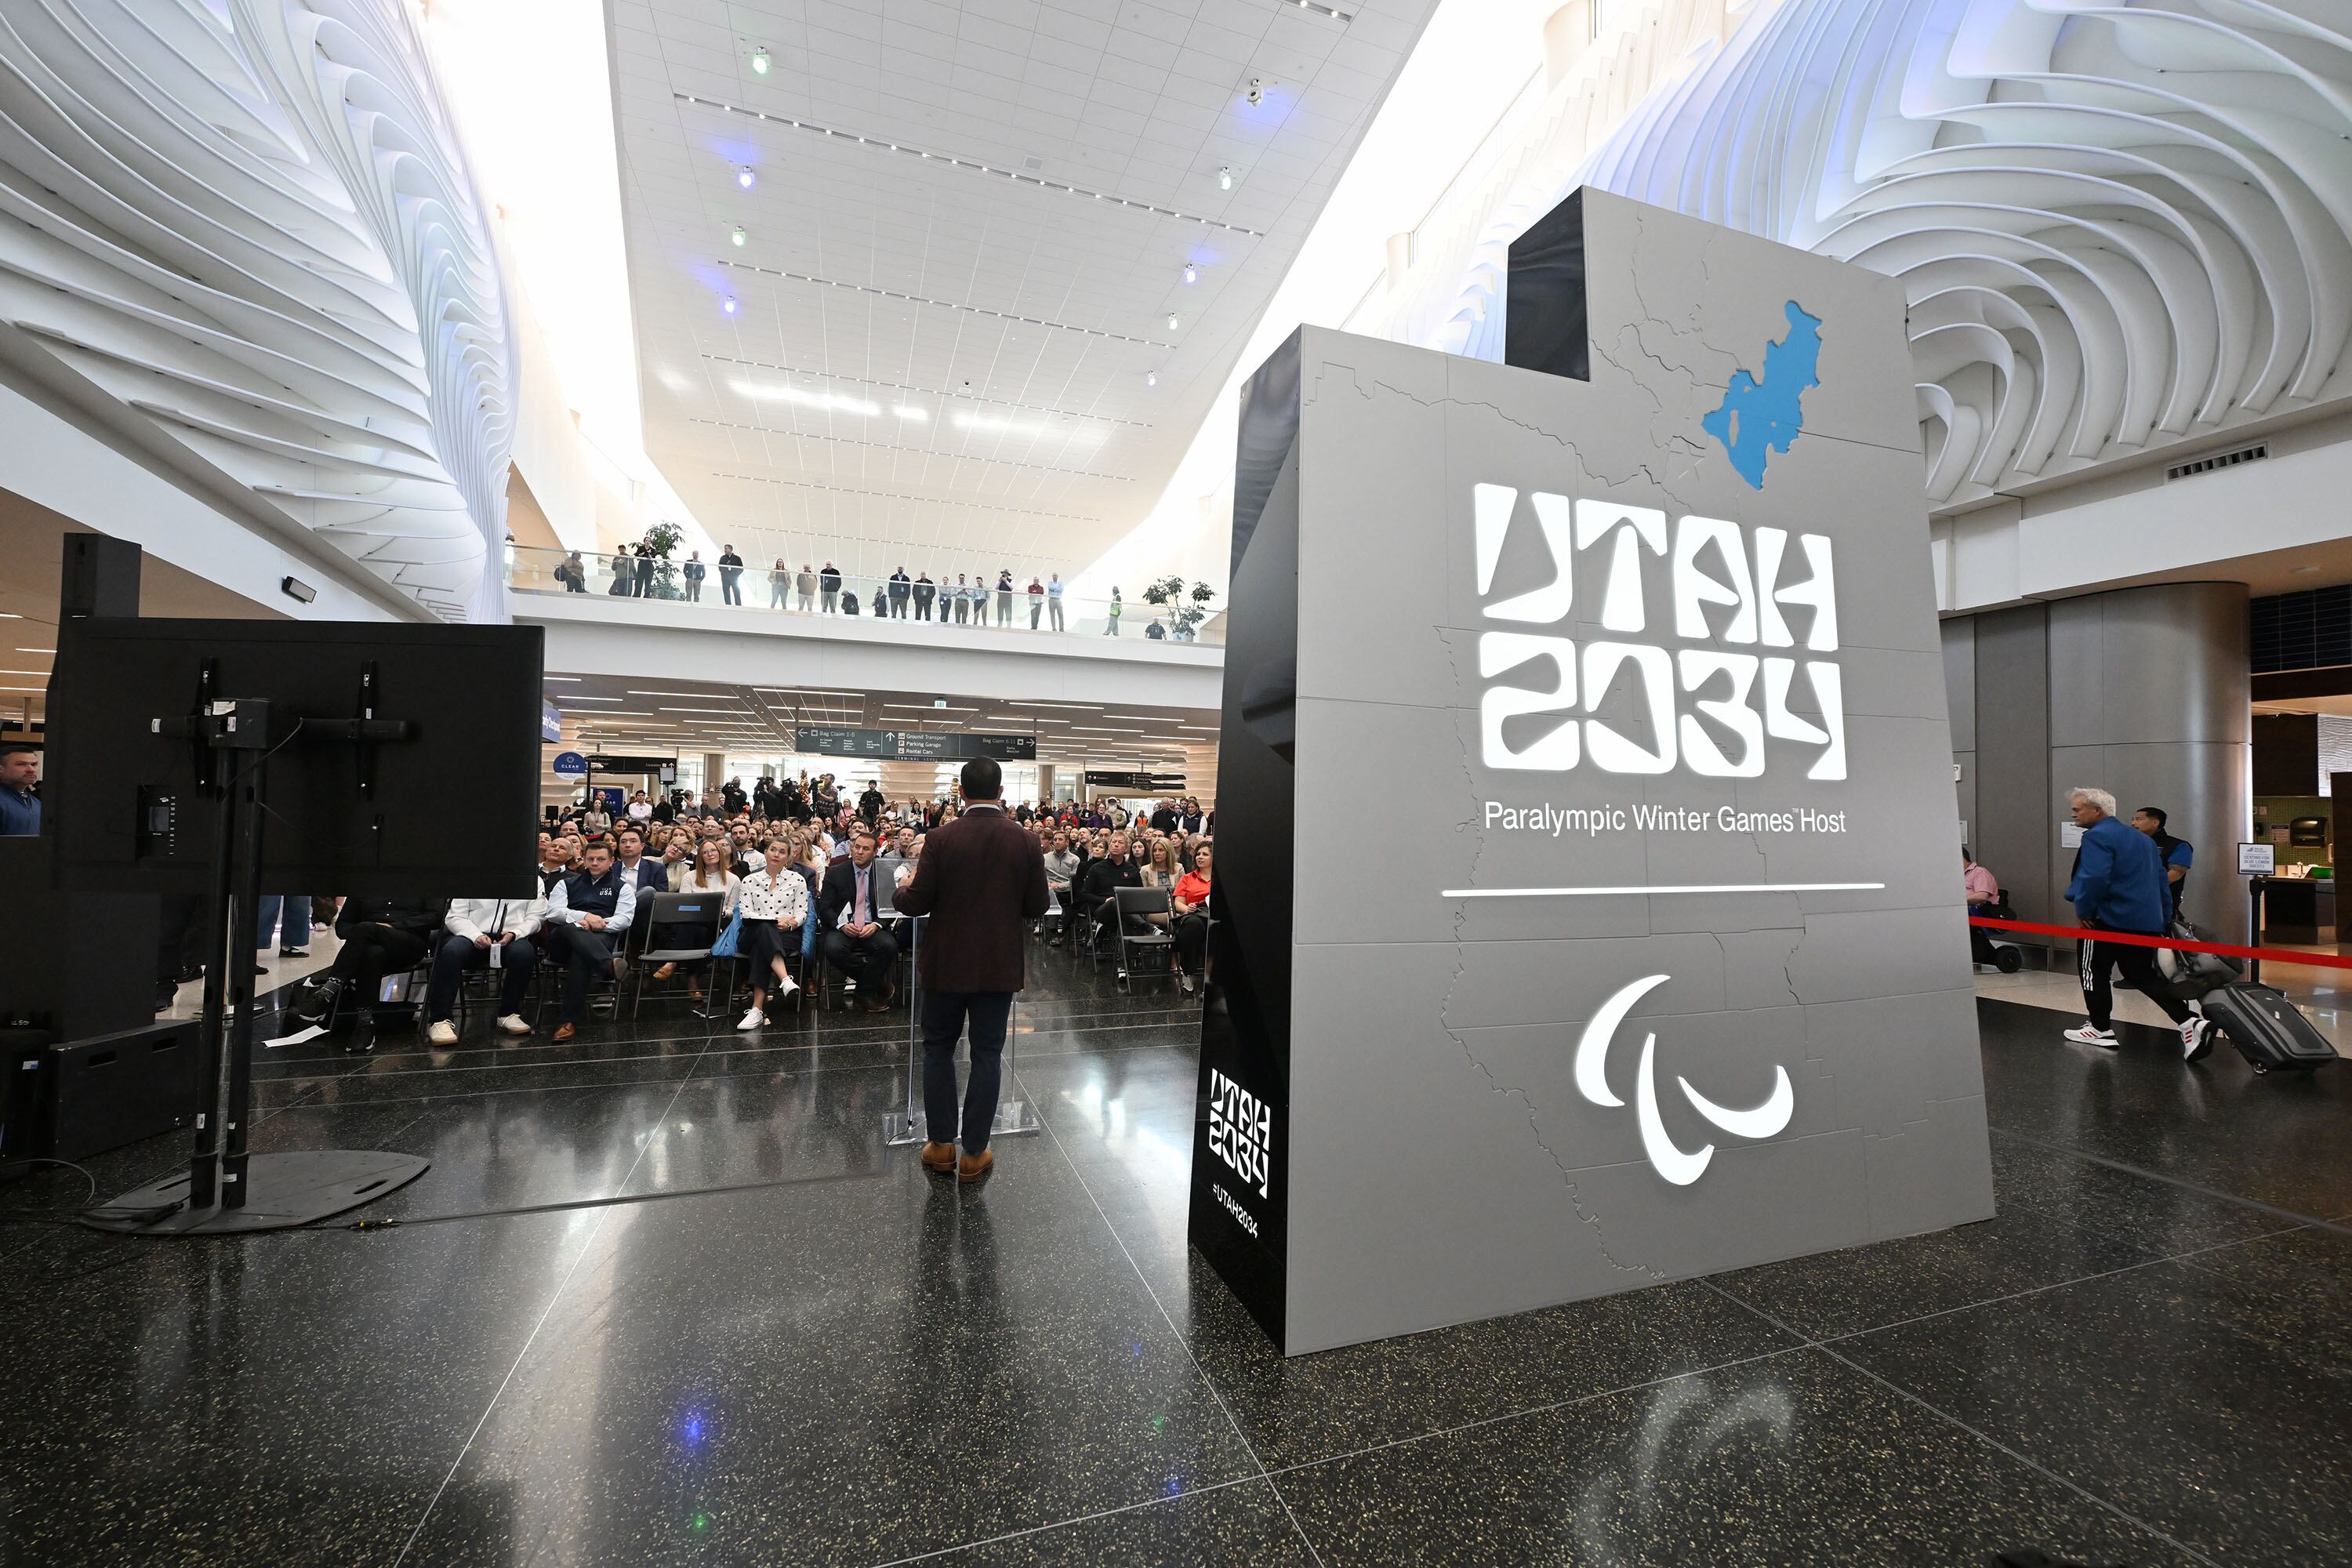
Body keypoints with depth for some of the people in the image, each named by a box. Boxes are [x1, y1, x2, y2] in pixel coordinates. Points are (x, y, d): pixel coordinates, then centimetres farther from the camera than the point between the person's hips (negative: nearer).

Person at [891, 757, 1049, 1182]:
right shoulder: (1026, 842, -8)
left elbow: (917, 903, -11)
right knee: (987, 1054, 10)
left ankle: (941, 1145, 25)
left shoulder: (941, 839, -12)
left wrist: (903, 891, 11)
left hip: (947, 963, -1)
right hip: (1000, 965, 1)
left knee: (938, 1049, 17)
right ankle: (974, 1153, 18)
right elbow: (1037, 908, -4)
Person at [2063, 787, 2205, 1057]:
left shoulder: (2097, 836, -14)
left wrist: (2083, 909, -15)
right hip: (2147, 920, 9)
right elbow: (2160, 878, 21)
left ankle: (2101, 1029, 11)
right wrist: (2163, 913, 25)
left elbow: (2094, 877, -27)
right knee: (2142, 974, 15)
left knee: (2093, 970, 5)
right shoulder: (2142, 839, 17)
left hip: (2110, 919, -9)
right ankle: (2189, 1022, 2)